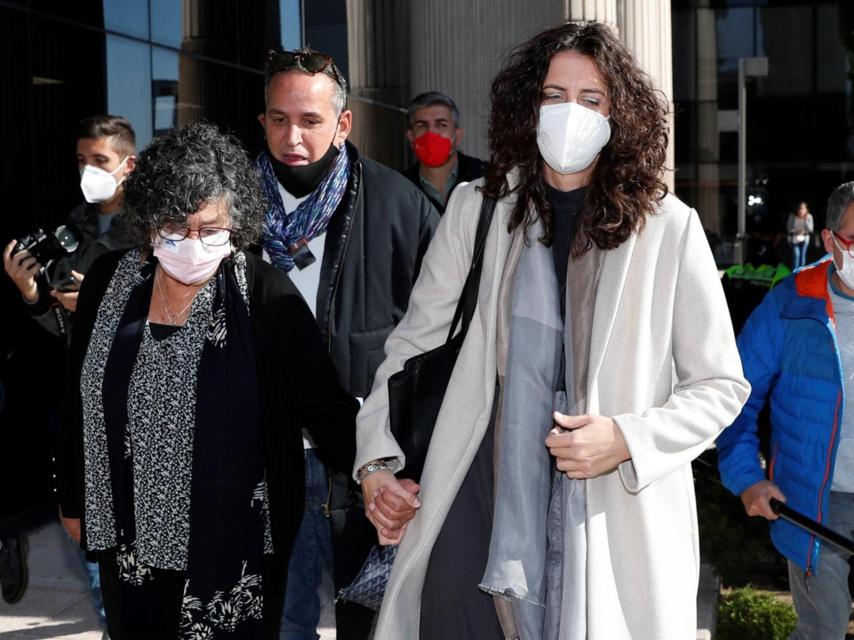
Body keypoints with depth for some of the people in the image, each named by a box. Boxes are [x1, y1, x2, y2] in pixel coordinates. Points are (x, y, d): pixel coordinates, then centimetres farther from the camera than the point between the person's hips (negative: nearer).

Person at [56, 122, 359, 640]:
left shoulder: (264, 294, -13)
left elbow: (326, 404, -13)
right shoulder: (109, 282, -1)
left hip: (233, 545, -3)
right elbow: (81, 404, 10)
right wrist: (75, 500, 16)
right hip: (130, 540, 4)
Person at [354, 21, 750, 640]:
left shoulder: (668, 227, -2)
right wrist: (377, 459, 1)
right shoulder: (478, 208, 3)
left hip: (616, 510, -1)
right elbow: (414, 340, 11)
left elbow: (721, 385, 2)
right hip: (487, 491, 2)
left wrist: (628, 439, -13)